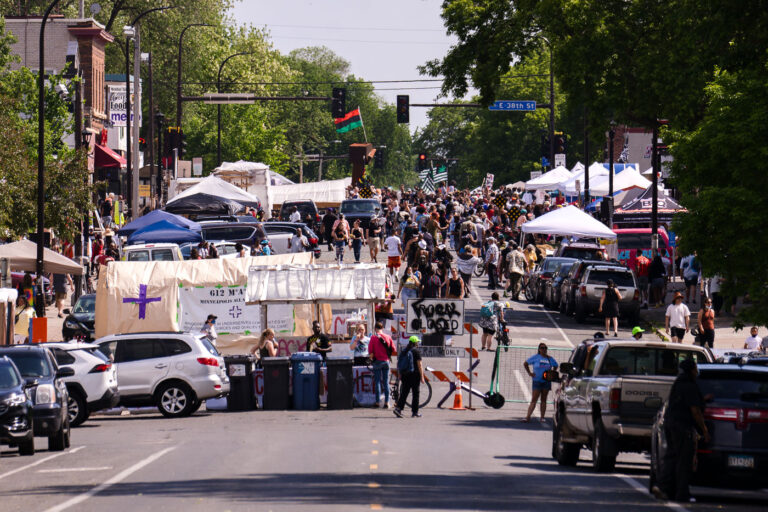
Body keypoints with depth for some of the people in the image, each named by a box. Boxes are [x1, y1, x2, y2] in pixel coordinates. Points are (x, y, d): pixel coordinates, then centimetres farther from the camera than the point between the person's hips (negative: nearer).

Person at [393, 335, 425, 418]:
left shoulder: (403, 351, 9)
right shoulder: (416, 351, -9)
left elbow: (399, 364, 12)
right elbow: (419, 365, -11)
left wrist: (400, 375, 18)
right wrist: (422, 377, -8)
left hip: (404, 374, 5)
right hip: (414, 374, -5)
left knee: (404, 393, 6)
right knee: (415, 393, 5)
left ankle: (398, 408, -11)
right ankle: (415, 412, 9)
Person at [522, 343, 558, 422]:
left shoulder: (550, 358, 6)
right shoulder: (535, 357, -2)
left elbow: (555, 366, 23)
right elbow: (525, 364, 5)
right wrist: (529, 373, -2)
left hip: (546, 382, 3)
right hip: (537, 381, -3)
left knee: (543, 400, 8)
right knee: (534, 400, -7)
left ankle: (542, 417, 12)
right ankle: (528, 416, -9)